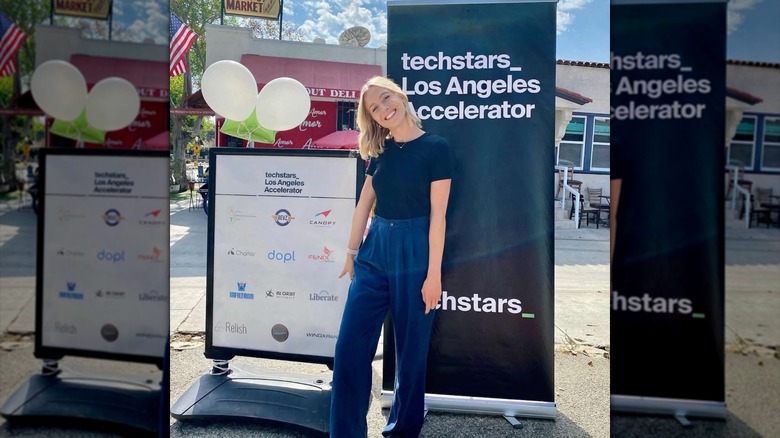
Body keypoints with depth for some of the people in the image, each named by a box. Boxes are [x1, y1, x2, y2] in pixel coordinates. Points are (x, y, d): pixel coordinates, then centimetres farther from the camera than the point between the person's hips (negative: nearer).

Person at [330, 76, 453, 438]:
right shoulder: (380, 150, 10)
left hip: (414, 253, -5)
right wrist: (352, 252, 15)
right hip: (375, 251, 5)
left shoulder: (435, 148, -7)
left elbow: (437, 215, -11)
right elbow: (364, 203, 14)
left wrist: (434, 274, -13)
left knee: (411, 348, 9)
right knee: (350, 347, 1)